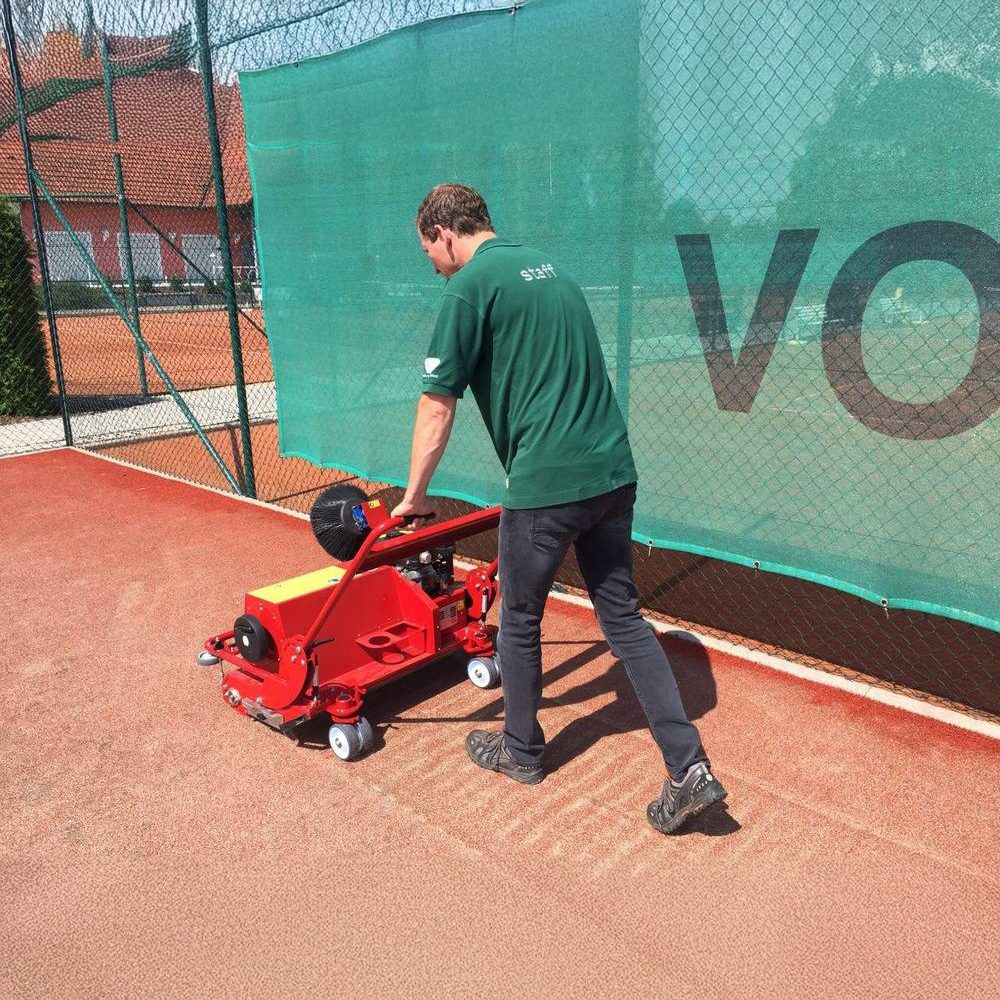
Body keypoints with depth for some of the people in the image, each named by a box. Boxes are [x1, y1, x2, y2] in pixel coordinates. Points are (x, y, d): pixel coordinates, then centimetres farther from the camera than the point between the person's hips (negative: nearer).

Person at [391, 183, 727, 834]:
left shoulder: (471, 285, -6)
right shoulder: (550, 267, 18)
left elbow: (438, 403, -5)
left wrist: (415, 495, 6)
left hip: (546, 482, -7)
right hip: (613, 469, 8)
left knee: (520, 621, 13)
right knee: (623, 614, 13)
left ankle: (522, 751, 34)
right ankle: (689, 768, 11)